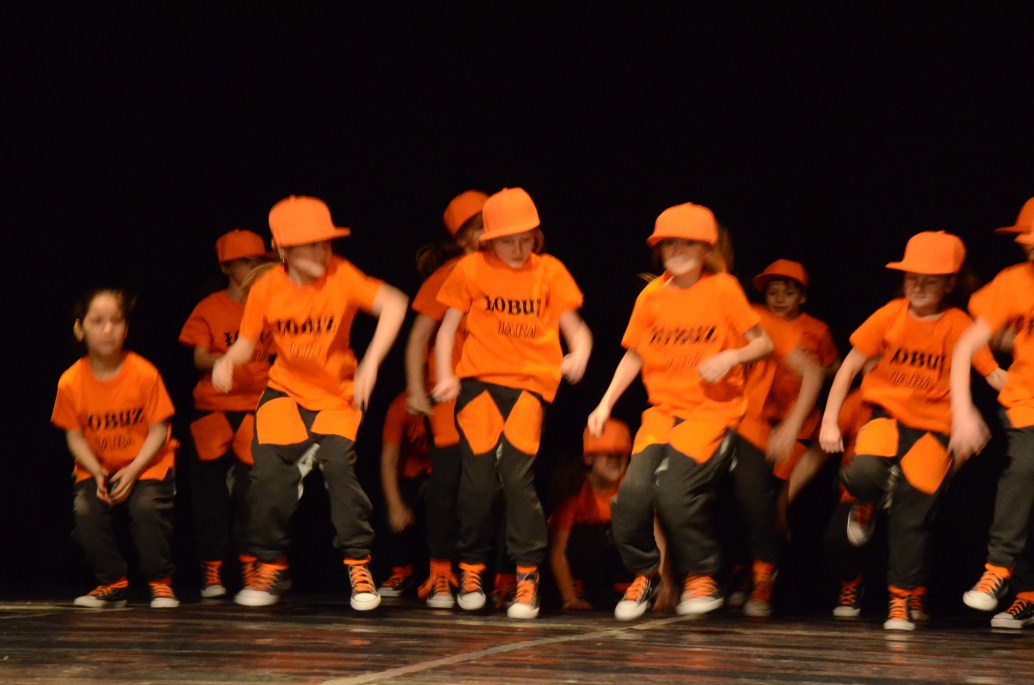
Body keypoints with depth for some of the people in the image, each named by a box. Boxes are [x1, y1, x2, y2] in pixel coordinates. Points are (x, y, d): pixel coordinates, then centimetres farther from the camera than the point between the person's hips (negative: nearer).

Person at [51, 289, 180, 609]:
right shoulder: (70, 382, -11)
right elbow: (75, 436, -3)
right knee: (85, 508, -22)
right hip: (97, 466, 2)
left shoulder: (144, 373, -16)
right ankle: (112, 583, -1)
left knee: (147, 505, -28)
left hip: (147, 462, -2)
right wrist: (96, 473, -17)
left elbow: (158, 430, -11)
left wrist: (134, 471, -21)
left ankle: (160, 582, -8)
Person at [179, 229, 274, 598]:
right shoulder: (210, 308, 4)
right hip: (214, 408, -1)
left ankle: (249, 567, 3)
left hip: (256, 408, 1)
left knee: (250, 489, -5)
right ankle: (211, 572, 5)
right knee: (211, 490, -1)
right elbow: (200, 359, -2)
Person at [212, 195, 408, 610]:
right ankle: (270, 565, 7)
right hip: (286, 390, 2)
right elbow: (247, 342, 2)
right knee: (270, 471, -16)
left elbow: (393, 305, -27)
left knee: (338, 463, -24)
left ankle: (359, 564, -9)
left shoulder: (340, 276, -16)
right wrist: (226, 362, -21)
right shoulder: (266, 289, -8)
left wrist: (371, 362, -36)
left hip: (337, 393, -2)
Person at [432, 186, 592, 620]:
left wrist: (579, 354, -16)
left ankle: (527, 576, -6)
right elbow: (448, 327, 7)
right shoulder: (471, 270, 5)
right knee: (478, 478, -3)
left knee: (518, 475, -12)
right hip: (478, 383, 0)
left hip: (530, 384, 0)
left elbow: (572, 325, 7)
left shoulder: (549, 271, 8)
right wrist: (445, 376, -8)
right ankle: (471, 570, 15)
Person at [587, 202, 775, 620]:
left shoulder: (723, 289, -2)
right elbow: (634, 356, 15)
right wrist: (606, 404, 5)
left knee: (675, 490, -24)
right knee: (634, 490, -18)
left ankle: (702, 578, -1)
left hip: (713, 410, -4)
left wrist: (730, 357, -16)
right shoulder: (651, 295, 7)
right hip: (663, 410, 4)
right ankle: (643, 575, 7)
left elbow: (762, 343, 3)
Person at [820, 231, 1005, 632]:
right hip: (886, 415, 1)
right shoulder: (890, 316, -2)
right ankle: (868, 505, 10)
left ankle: (903, 599, 15)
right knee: (865, 473, -29)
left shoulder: (957, 325, -6)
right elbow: (850, 367, 3)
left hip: (932, 428, -1)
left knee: (912, 517, -3)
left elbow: (994, 374, -10)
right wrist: (830, 421, -2)